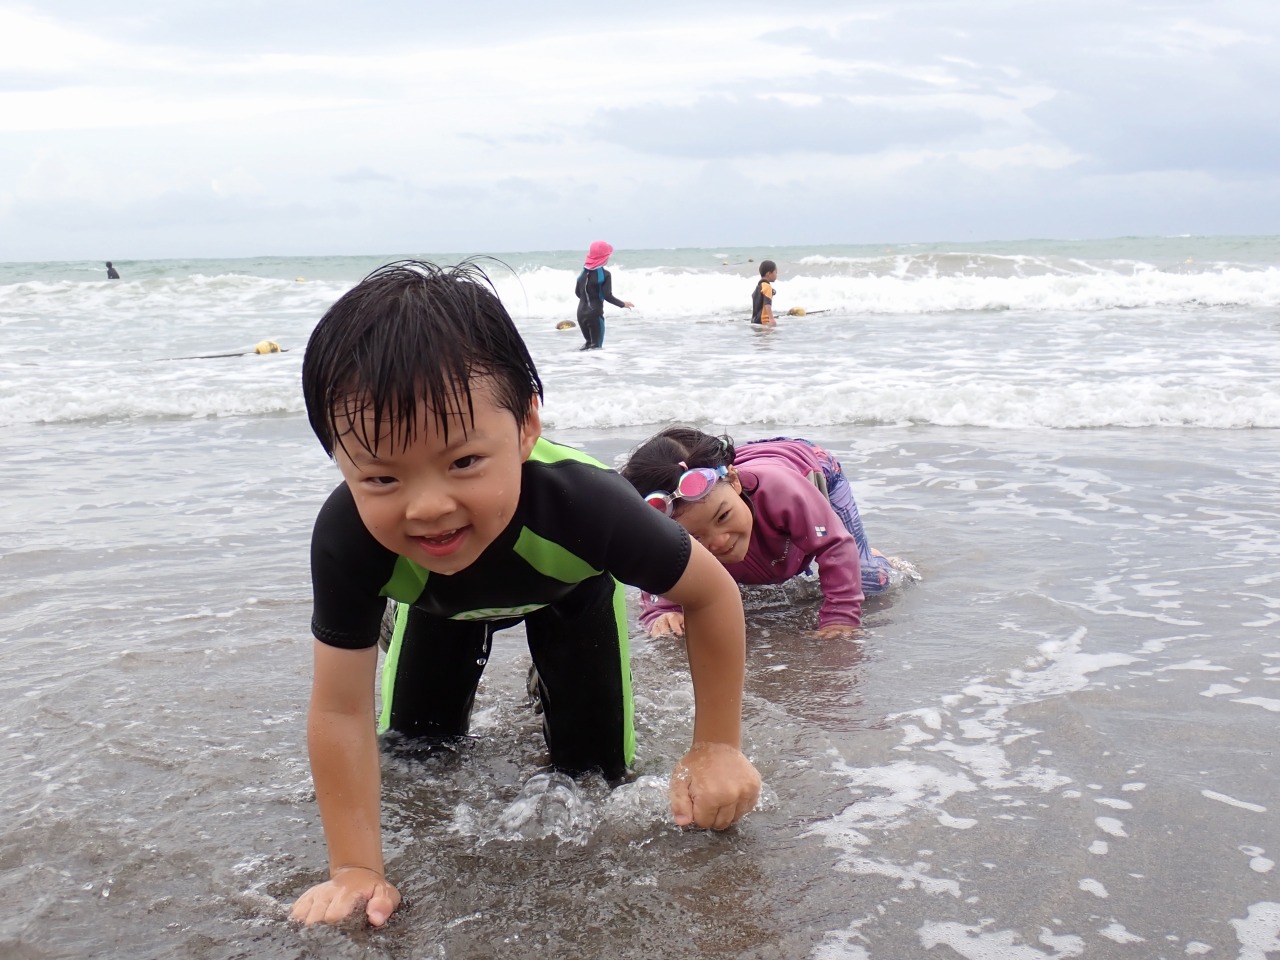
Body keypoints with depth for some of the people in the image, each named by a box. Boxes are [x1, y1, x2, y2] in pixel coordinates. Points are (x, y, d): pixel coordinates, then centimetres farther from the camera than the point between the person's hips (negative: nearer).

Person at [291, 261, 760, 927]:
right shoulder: (347, 537, -44)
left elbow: (713, 593, -31)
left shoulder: (583, 504, -49)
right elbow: (341, 710, -33)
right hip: (438, 602, 1)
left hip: (569, 592, -1)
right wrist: (356, 868, -33)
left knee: (594, 769, -1)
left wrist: (716, 747, -25)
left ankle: (555, 675, 29)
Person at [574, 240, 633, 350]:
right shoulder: (605, 274, -11)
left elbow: (577, 292, 16)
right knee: (596, 346, -2)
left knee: (589, 342, 22)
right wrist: (623, 304, -2)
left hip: (581, 312, 7)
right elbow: (607, 296, -16)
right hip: (595, 313, -7)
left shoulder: (584, 271, 8)